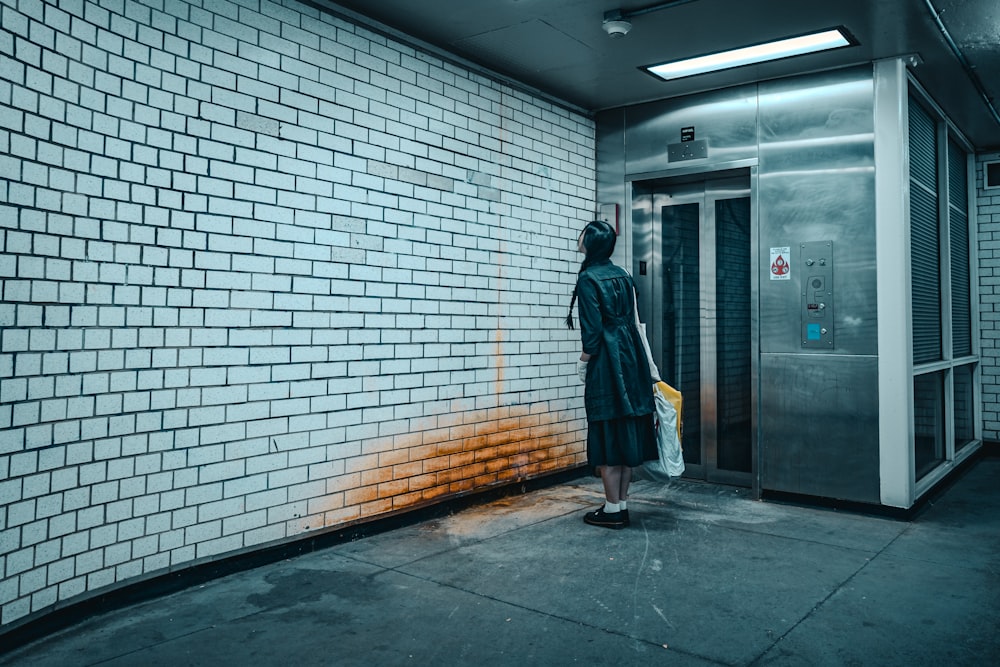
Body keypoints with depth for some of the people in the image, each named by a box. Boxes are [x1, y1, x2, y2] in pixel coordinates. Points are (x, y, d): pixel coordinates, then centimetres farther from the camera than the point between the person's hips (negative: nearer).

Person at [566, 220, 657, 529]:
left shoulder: (588, 278, -10)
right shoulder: (622, 275, 12)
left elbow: (592, 328, -14)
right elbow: (632, 319, 13)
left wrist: (583, 362, -2)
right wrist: (641, 362, 18)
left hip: (606, 361, -8)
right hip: (630, 357, 8)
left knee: (608, 434, -1)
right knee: (626, 432, 11)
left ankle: (613, 510, 6)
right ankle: (622, 504, 19)